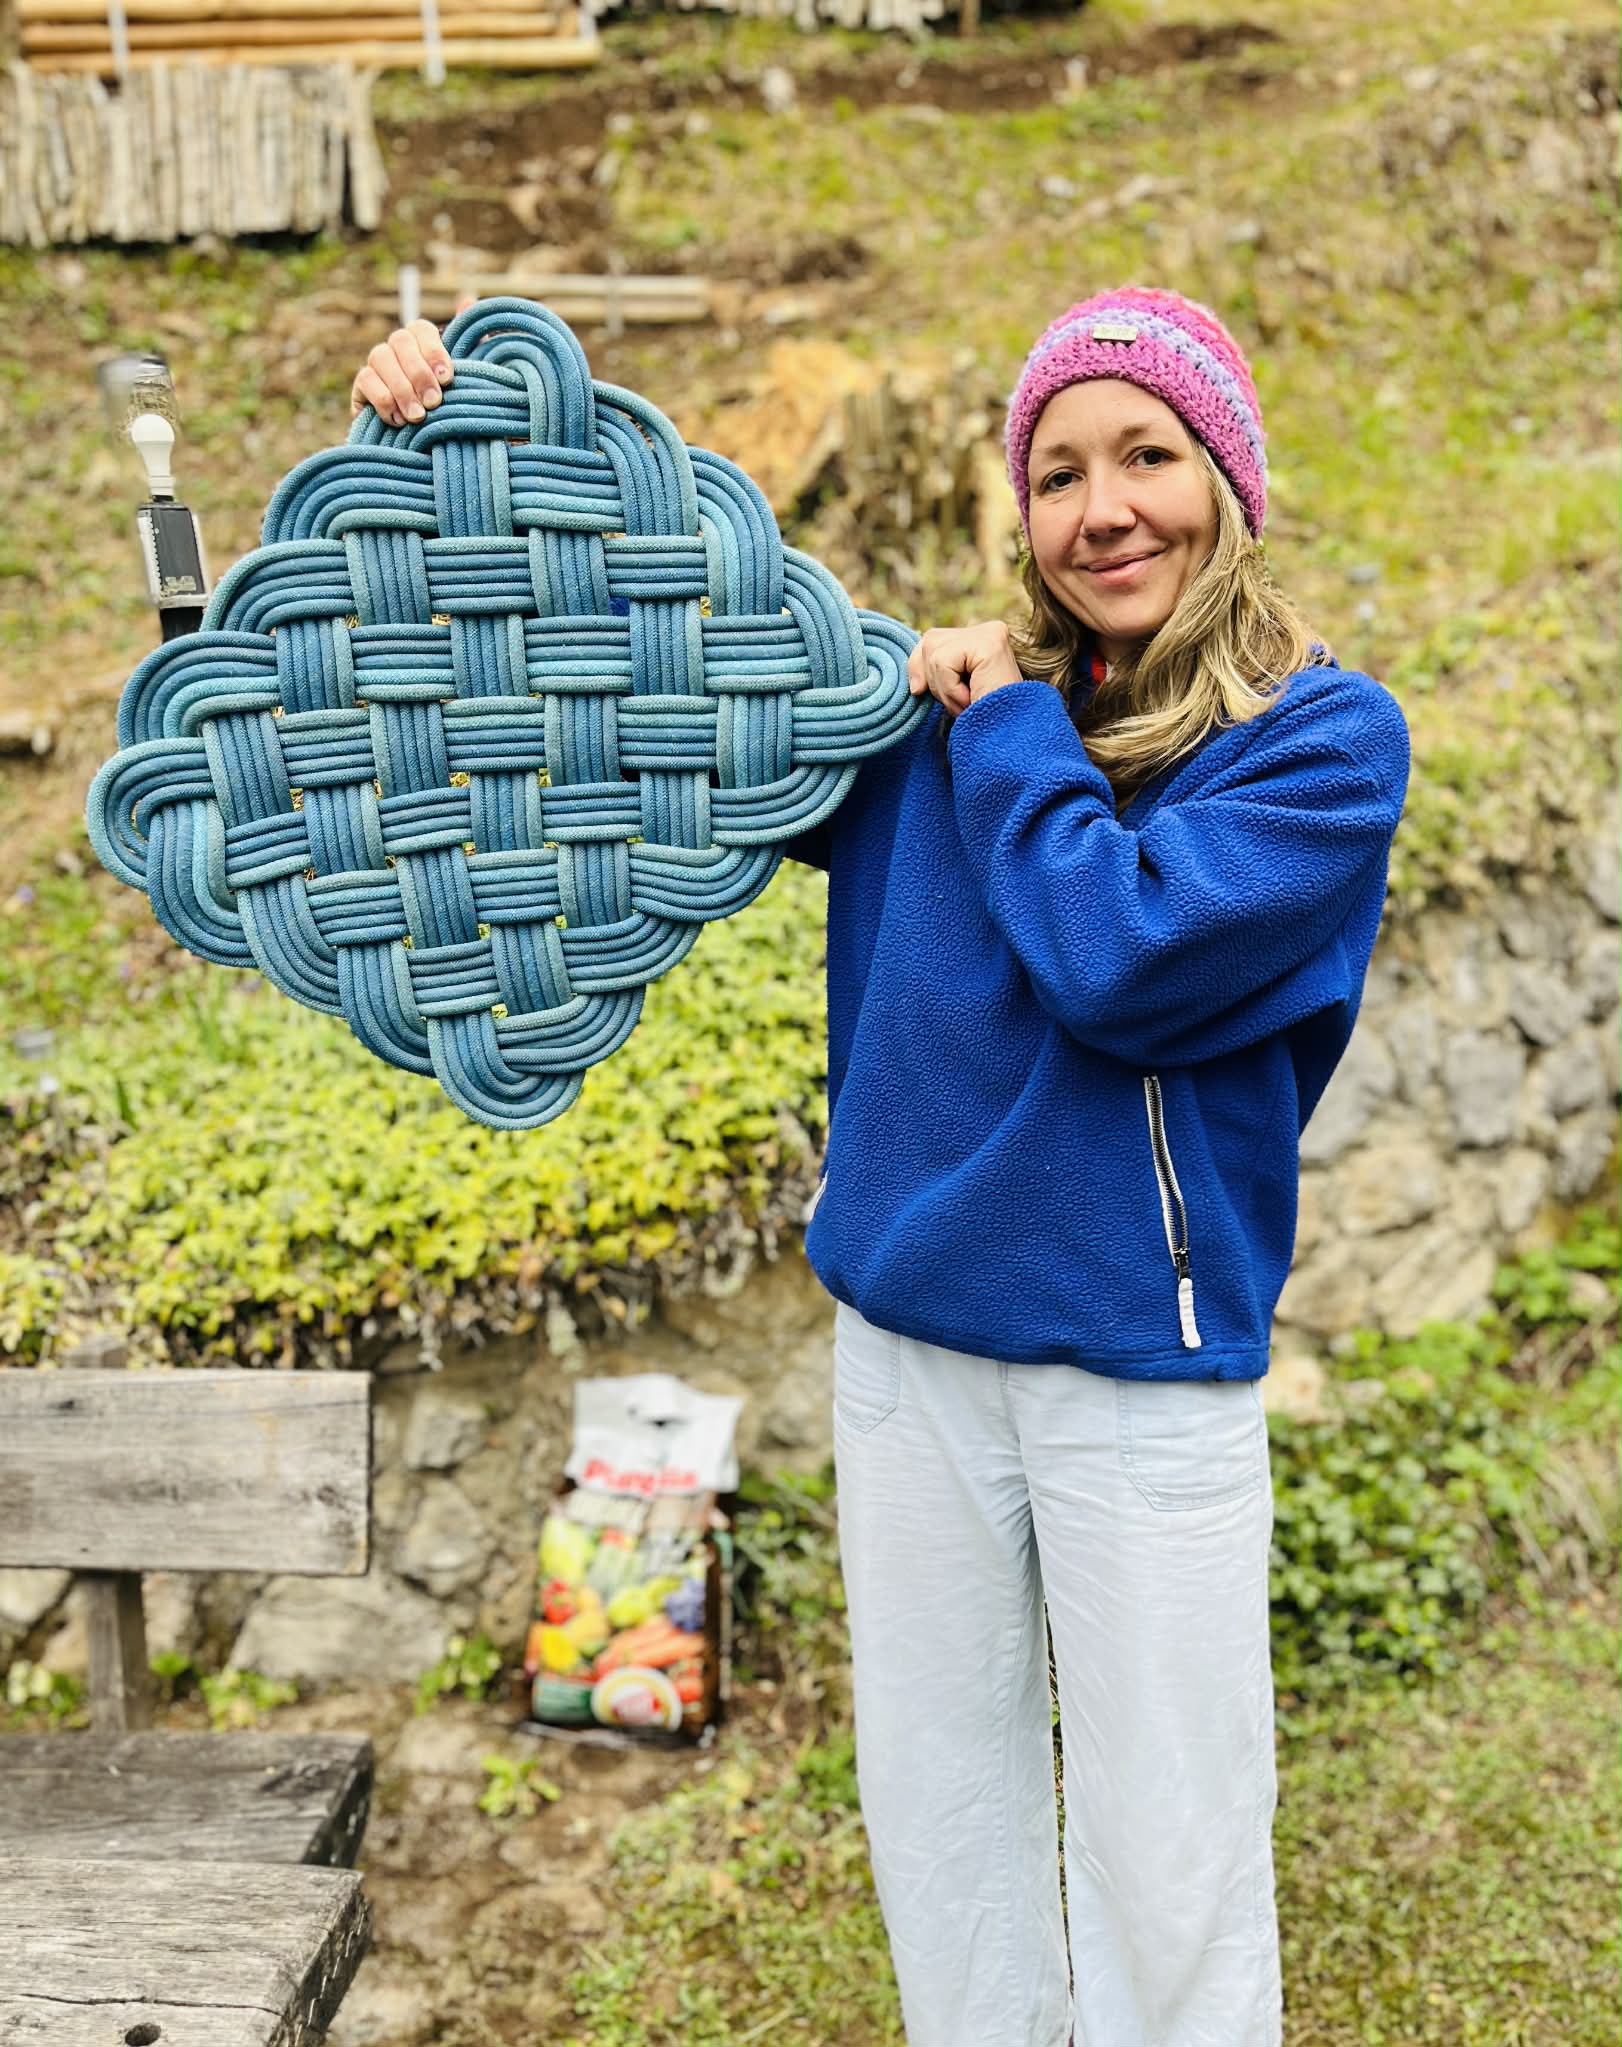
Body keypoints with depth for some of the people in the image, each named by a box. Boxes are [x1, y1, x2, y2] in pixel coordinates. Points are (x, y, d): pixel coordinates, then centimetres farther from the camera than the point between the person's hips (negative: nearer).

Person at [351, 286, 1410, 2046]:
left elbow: (1120, 958, -23)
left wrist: (1008, 730, -11)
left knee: (1169, 1876, 9)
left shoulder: (1329, 741, -7)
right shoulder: (937, 701, 3)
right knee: (939, 1823, 20)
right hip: (905, 1340, 4)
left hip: (1148, 1372, -3)